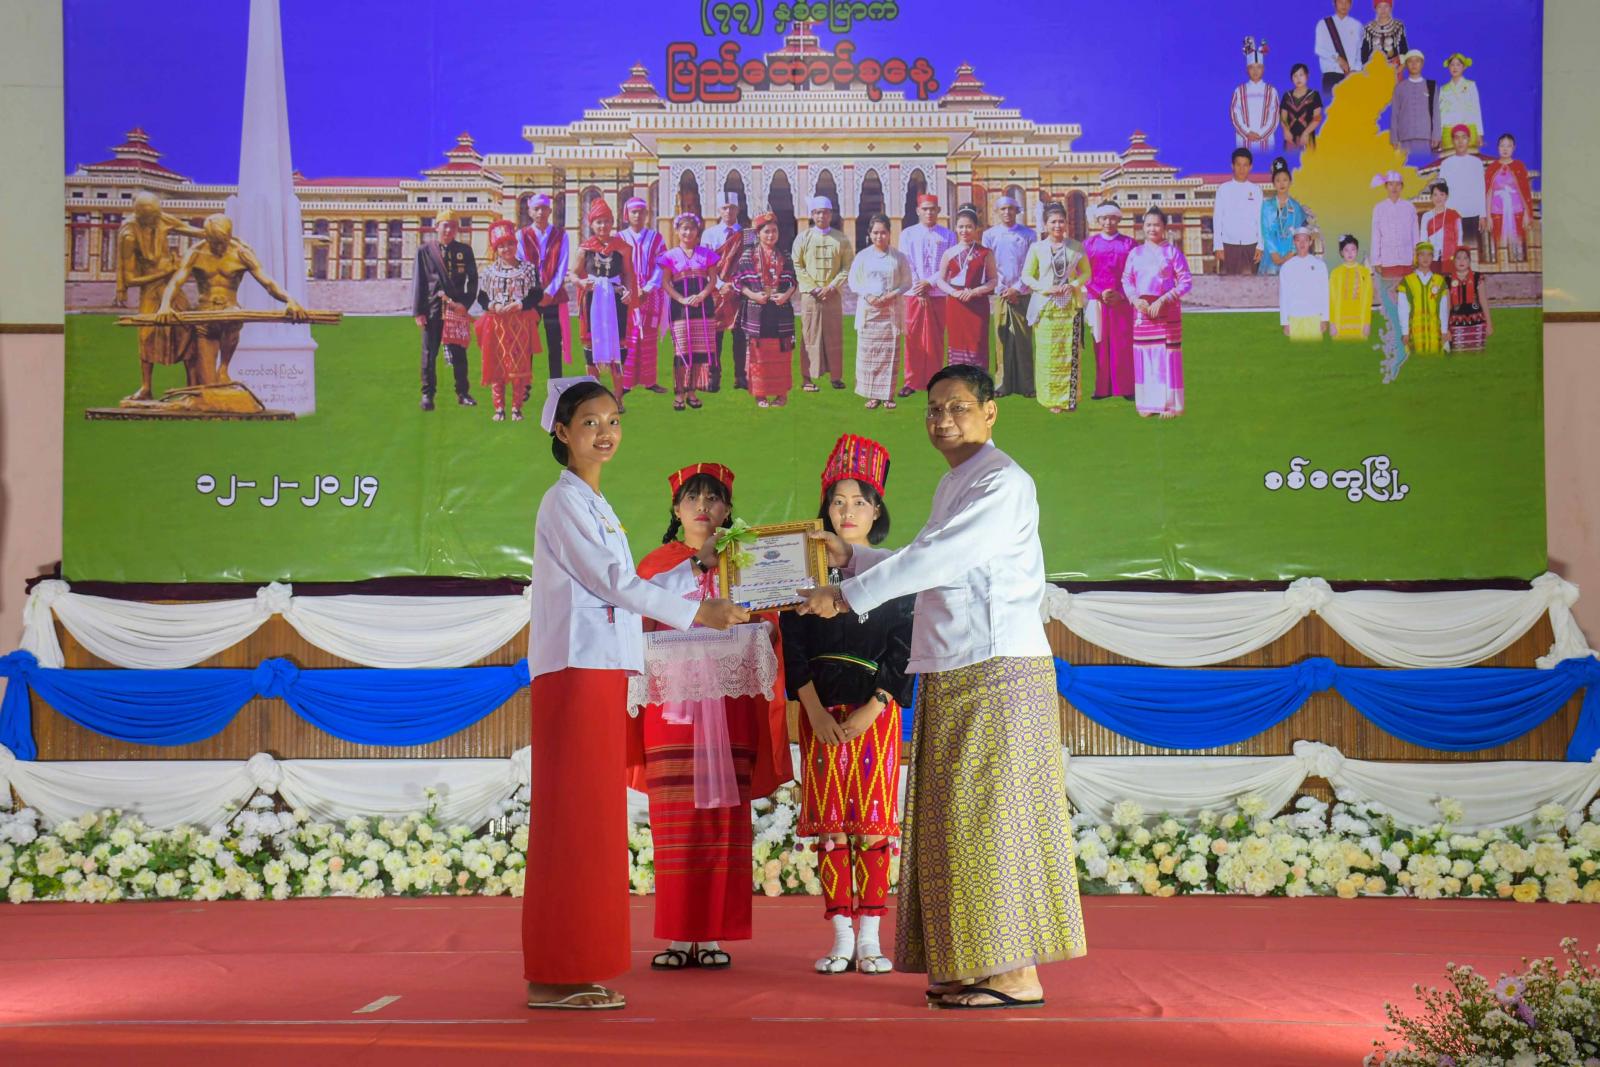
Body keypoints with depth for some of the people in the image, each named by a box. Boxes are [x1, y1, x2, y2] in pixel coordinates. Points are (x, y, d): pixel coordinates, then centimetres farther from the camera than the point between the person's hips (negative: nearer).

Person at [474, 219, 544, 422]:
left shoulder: (529, 269, 3)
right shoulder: (489, 271, 7)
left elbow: (536, 295, -1)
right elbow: (481, 298, 5)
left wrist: (520, 304, -16)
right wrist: (493, 306, -15)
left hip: (521, 323, -1)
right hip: (496, 323, 1)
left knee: (520, 366, -2)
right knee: (496, 366, 1)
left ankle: (516, 408, 5)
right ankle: (499, 408, 7)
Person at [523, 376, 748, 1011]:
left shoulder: (596, 505, 22)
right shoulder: (565, 501, -6)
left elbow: (624, 591, 20)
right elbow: (612, 581, -12)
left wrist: (696, 569, 23)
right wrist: (698, 614, -8)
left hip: (602, 672, 9)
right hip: (574, 671, -9)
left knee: (593, 821, 8)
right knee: (572, 818, -9)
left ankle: (582, 970, 12)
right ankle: (556, 977, -6)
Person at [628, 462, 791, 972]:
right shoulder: (654, 564, 13)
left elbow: (766, 625, 10)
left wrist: (756, 632, -10)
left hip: (729, 709, 0)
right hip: (671, 708, 0)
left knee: (724, 817, -3)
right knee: (675, 819, -4)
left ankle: (714, 936, 0)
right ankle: (678, 936, 0)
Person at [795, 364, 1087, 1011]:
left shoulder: (1003, 484, -11)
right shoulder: (952, 486, 19)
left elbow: (938, 559, -19)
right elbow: (929, 567, 27)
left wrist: (847, 594, -17)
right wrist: (850, 557, 21)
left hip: (996, 672, -9)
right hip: (952, 676, 9)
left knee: (991, 815, -8)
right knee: (958, 820, 9)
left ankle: (1017, 975, -4)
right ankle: (980, 965, 14)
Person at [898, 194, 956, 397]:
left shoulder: (947, 236, 6)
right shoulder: (907, 234, 8)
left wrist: (929, 283, -11)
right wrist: (918, 289, -8)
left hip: (938, 294, 0)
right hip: (913, 294, 0)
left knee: (935, 339, 1)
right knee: (913, 338, 0)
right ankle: (912, 381, 4)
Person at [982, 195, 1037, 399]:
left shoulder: (1028, 234, 4)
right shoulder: (990, 235, 7)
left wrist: (1017, 288, -7)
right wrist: (1002, 290, -4)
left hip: (1022, 295, -1)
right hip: (1001, 294, 1)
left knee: (1024, 340, -2)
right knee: (1003, 339, -1)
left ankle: (1025, 385, 1)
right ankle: (1003, 384, 2)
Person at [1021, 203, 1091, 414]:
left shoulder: (1076, 247, 6)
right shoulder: (1037, 248, 4)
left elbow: (1086, 272, 11)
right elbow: (1027, 276, 4)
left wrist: (1074, 285, -8)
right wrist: (1046, 288, -10)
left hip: (1071, 306, 1)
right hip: (1045, 307, -1)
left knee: (1070, 353, -2)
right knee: (1048, 354, -2)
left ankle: (1069, 398, 4)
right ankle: (1052, 399, 4)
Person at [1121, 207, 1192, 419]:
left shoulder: (1172, 252, -1)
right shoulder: (1135, 253, 9)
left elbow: (1186, 282, -5)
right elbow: (1126, 280, 10)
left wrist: (1163, 300, -14)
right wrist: (1135, 299, -9)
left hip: (1167, 312, -3)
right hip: (1142, 311, 3)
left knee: (1167, 355, -3)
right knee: (1144, 356, 4)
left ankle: (1170, 404, 5)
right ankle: (1147, 403, 12)